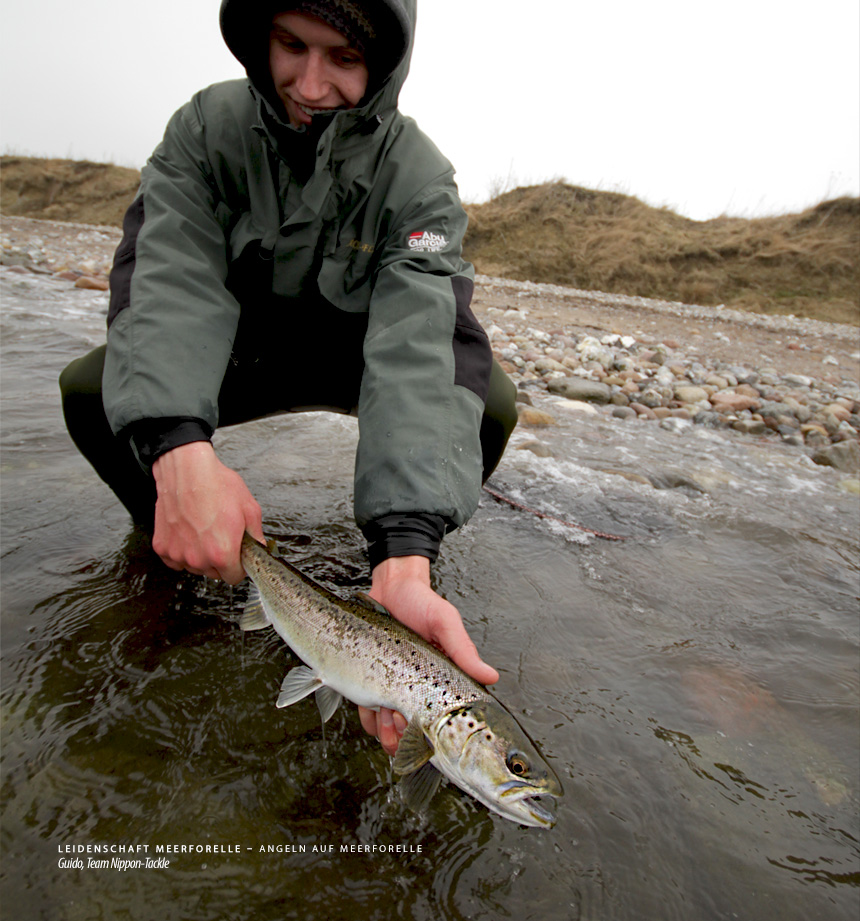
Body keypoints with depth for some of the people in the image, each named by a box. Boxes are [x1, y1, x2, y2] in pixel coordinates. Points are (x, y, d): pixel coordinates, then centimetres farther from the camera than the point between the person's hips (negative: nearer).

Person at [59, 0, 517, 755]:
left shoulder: (418, 176, -22)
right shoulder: (206, 127, -15)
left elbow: (415, 353, -36)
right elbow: (173, 285, -28)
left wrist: (404, 560, -50)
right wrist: (180, 449, -50)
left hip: (357, 352, -1)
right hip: (241, 349, 2)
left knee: (488, 403, -27)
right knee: (91, 389, -23)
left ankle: (411, 553, 1)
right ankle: (162, 532, 7)